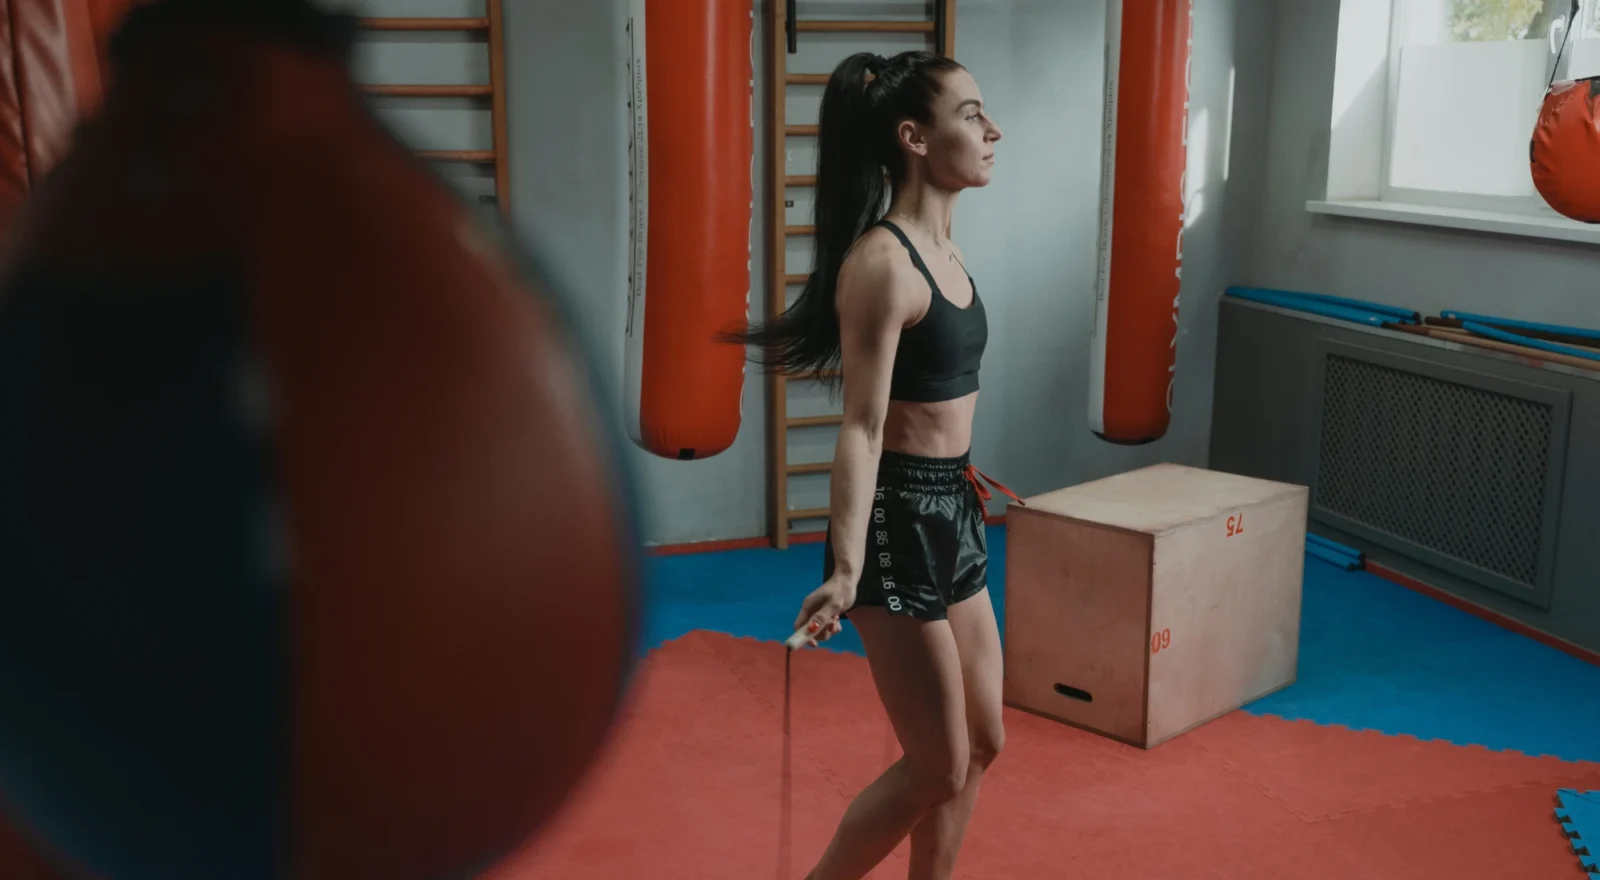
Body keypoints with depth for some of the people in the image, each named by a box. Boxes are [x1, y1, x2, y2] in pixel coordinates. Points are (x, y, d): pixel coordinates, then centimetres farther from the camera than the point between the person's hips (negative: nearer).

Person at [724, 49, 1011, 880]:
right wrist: (847, 569, -30)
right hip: (899, 524, -9)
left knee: (980, 745, 17)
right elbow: (863, 425, -23)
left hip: (951, 516, 9)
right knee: (937, 769, 1)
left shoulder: (941, 248, 9)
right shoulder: (882, 263, -19)